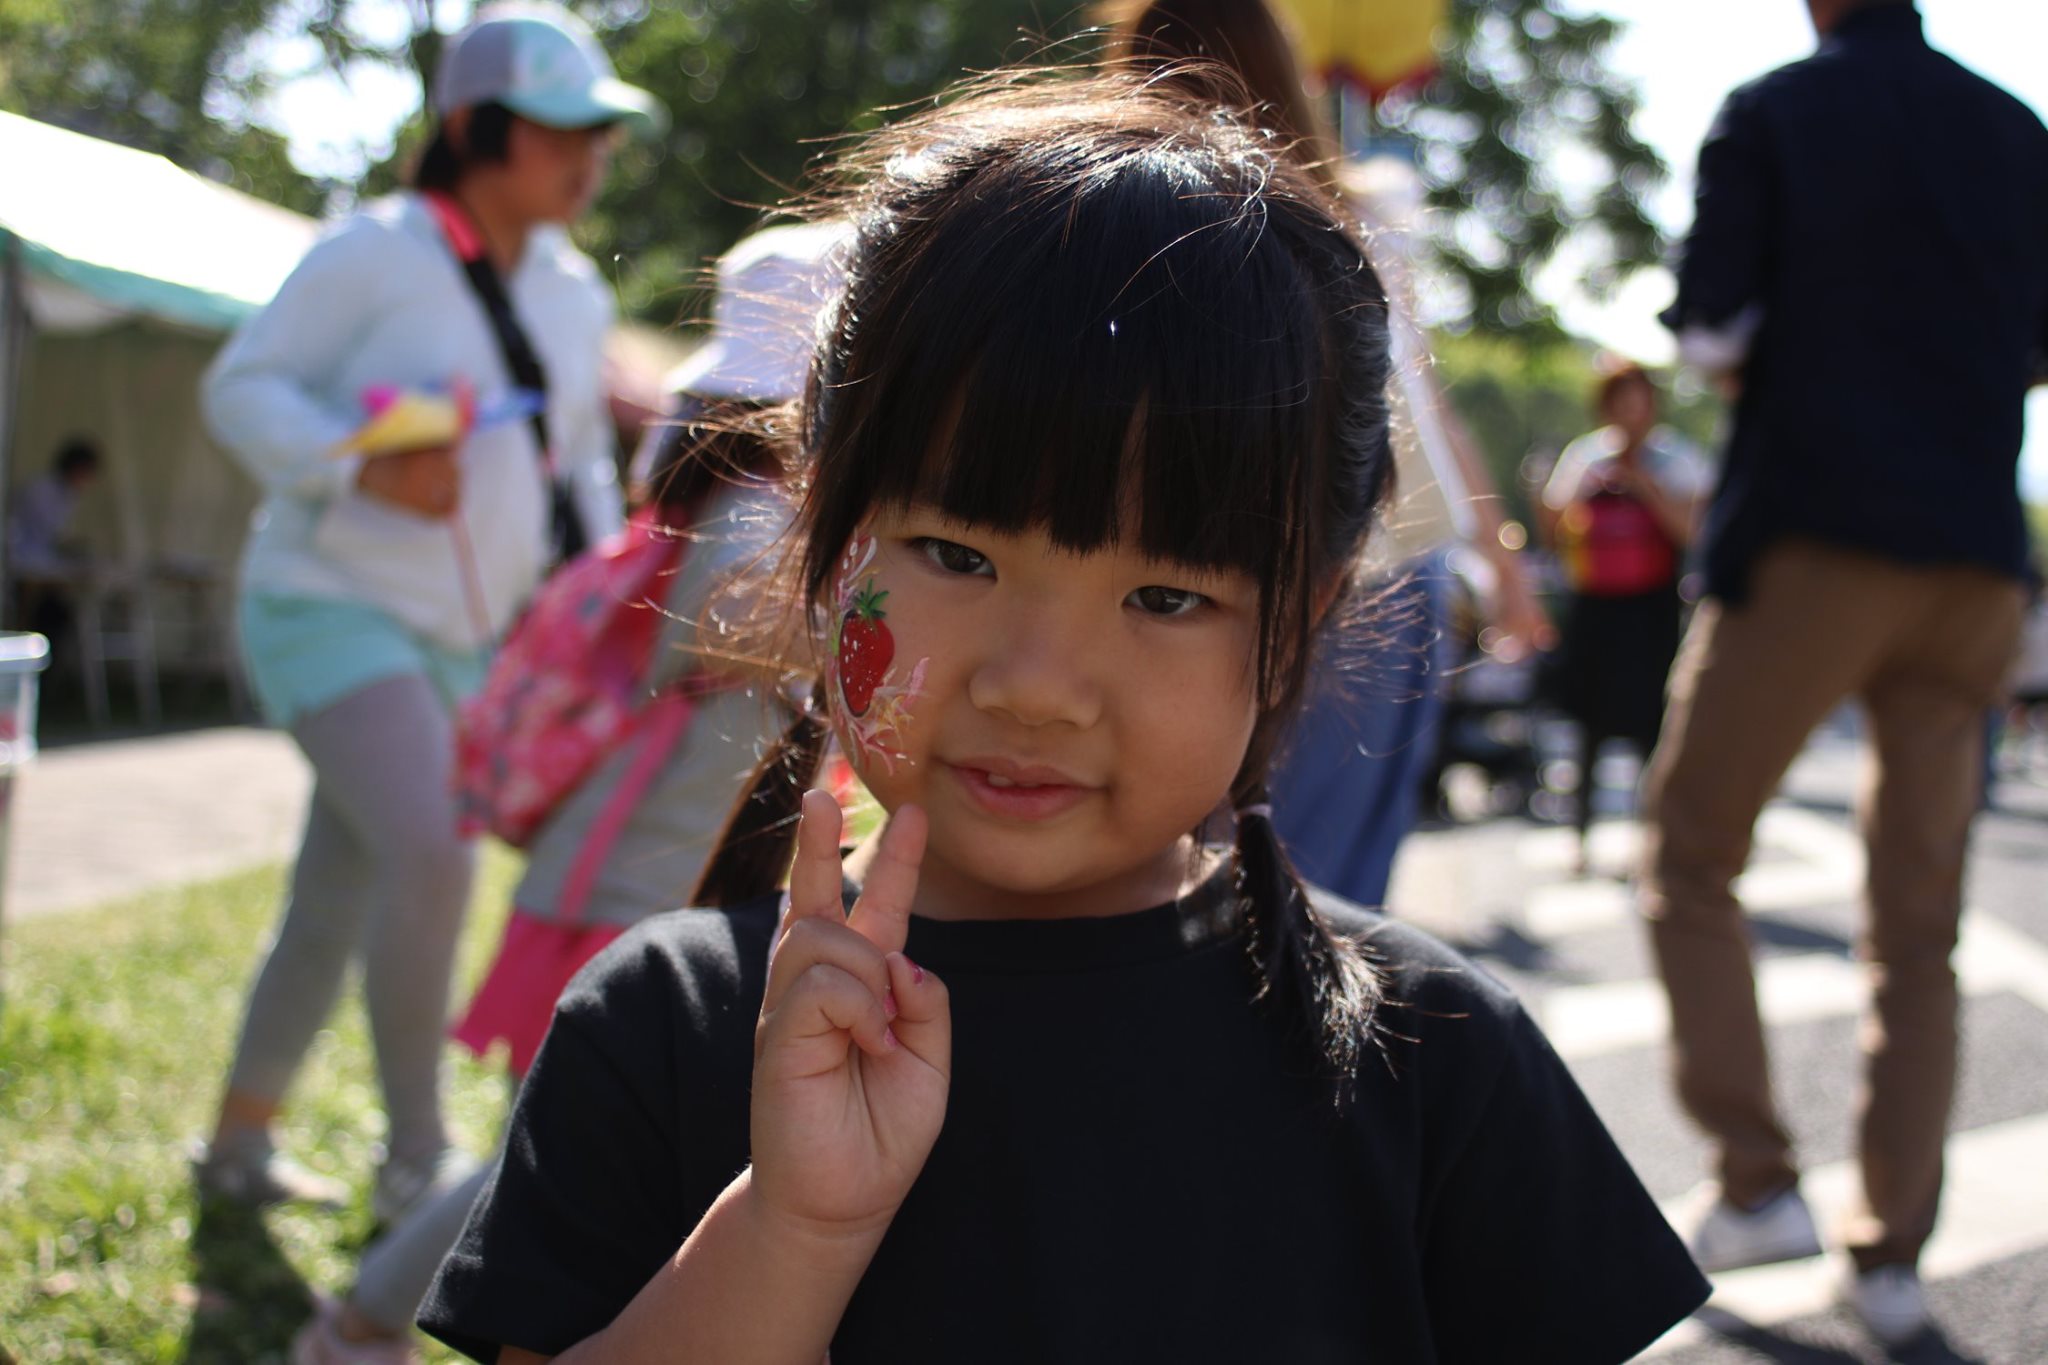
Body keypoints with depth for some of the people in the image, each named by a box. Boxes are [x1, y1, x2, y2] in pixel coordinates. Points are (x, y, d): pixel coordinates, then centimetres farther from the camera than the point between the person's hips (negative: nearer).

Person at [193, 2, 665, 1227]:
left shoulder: (575, 295, 8)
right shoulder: (376, 255, -12)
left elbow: (583, 455, 21)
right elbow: (242, 387, -11)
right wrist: (364, 472, -26)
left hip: (468, 639, 7)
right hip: (334, 608, -7)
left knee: (336, 910, 12)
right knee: (430, 851, -25)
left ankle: (240, 1145, 29)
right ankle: (416, 1156, -10)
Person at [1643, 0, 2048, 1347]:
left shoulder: (1773, 114, 0)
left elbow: (1709, 332, -6)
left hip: (1813, 537, -4)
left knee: (1691, 856, 10)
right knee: (1921, 918, 8)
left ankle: (1757, 1179, 2)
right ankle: (1894, 1249, 8)